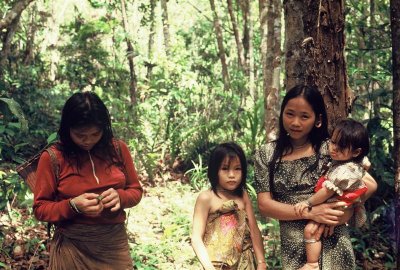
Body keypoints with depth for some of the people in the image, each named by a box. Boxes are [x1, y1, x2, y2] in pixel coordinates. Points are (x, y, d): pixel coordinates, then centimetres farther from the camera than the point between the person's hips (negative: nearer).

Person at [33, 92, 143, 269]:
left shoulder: (118, 149, -1)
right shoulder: (52, 157, -9)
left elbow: (136, 191, 8)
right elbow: (40, 208, -4)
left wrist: (120, 196, -13)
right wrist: (72, 206, -21)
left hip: (115, 244, 3)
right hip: (72, 249, -2)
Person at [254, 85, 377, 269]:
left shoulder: (329, 148, -5)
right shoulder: (266, 155, -1)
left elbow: (369, 185, -7)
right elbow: (264, 205, -6)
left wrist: (340, 214, -18)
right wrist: (310, 212, -18)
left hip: (332, 245, -1)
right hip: (293, 249, 1)